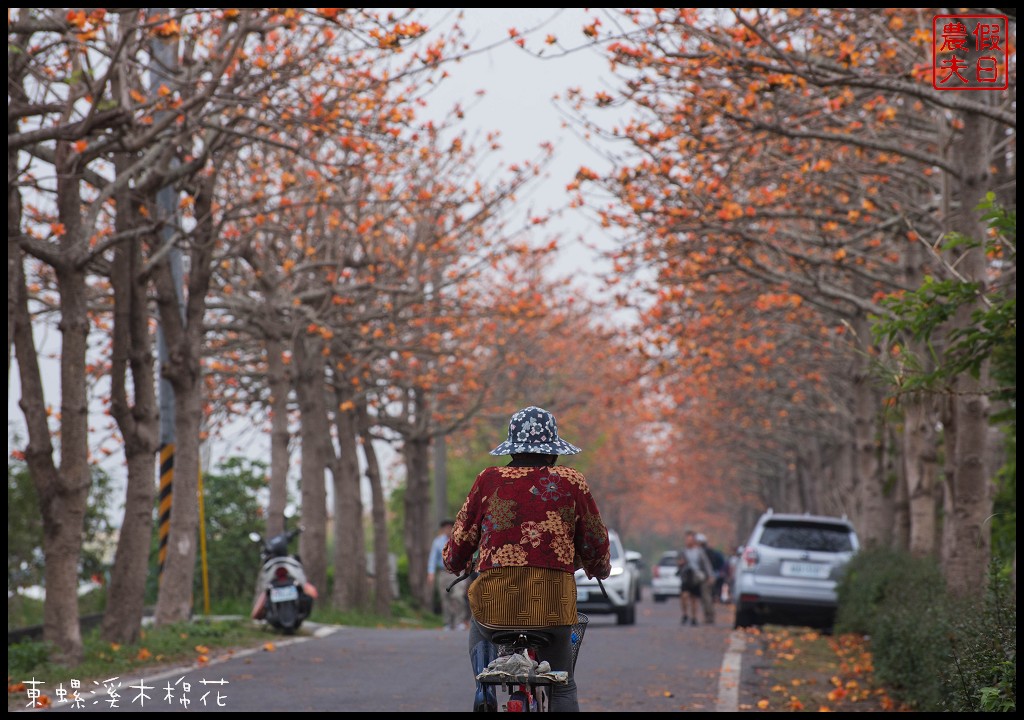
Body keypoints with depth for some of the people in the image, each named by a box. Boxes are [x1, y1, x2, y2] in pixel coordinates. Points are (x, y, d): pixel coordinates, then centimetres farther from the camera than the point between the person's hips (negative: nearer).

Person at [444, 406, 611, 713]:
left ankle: (484, 693, 18)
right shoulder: (572, 483, 2)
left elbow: (461, 541, 9)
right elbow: (596, 547, 10)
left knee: (480, 631, 37)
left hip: (495, 600, 1)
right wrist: (600, 569, 33)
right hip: (554, 604, -1)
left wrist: (455, 563, 32)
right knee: (562, 688, 18)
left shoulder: (489, 480, 2)